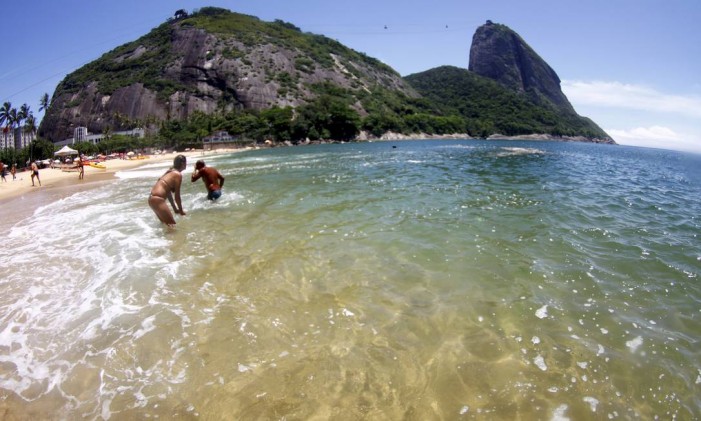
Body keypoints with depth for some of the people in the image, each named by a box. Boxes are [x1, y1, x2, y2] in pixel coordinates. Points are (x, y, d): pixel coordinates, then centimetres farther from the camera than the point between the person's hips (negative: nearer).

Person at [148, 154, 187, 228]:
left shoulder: (170, 172, 18)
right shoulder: (178, 174, -9)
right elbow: (177, 196, -8)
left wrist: (175, 208, 27)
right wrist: (181, 211, 5)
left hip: (152, 198, 10)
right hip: (158, 200, -10)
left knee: (165, 223, 24)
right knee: (172, 224, -5)